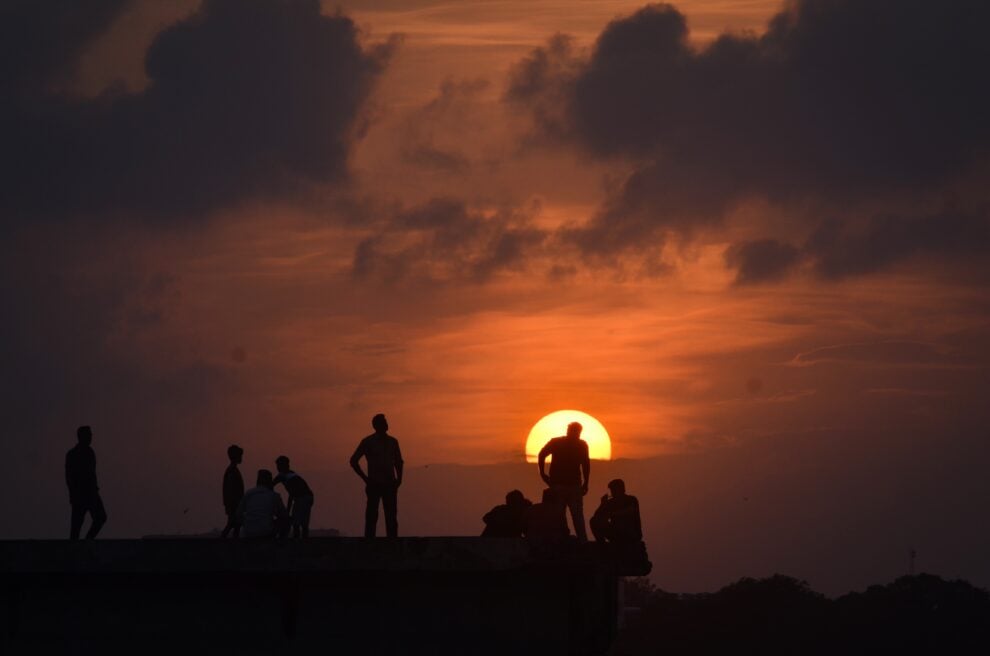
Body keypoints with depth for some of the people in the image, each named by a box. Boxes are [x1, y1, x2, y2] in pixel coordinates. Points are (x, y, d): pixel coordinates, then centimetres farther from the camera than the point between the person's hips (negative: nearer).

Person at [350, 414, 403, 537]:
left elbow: (398, 461, 22)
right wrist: (365, 478, -5)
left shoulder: (392, 442, 10)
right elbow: (354, 461, 1)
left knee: (391, 517, 0)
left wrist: (399, 478, 6)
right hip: (374, 485, -4)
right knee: (371, 517, -5)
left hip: (389, 485, 4)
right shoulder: (368, 442, -1)